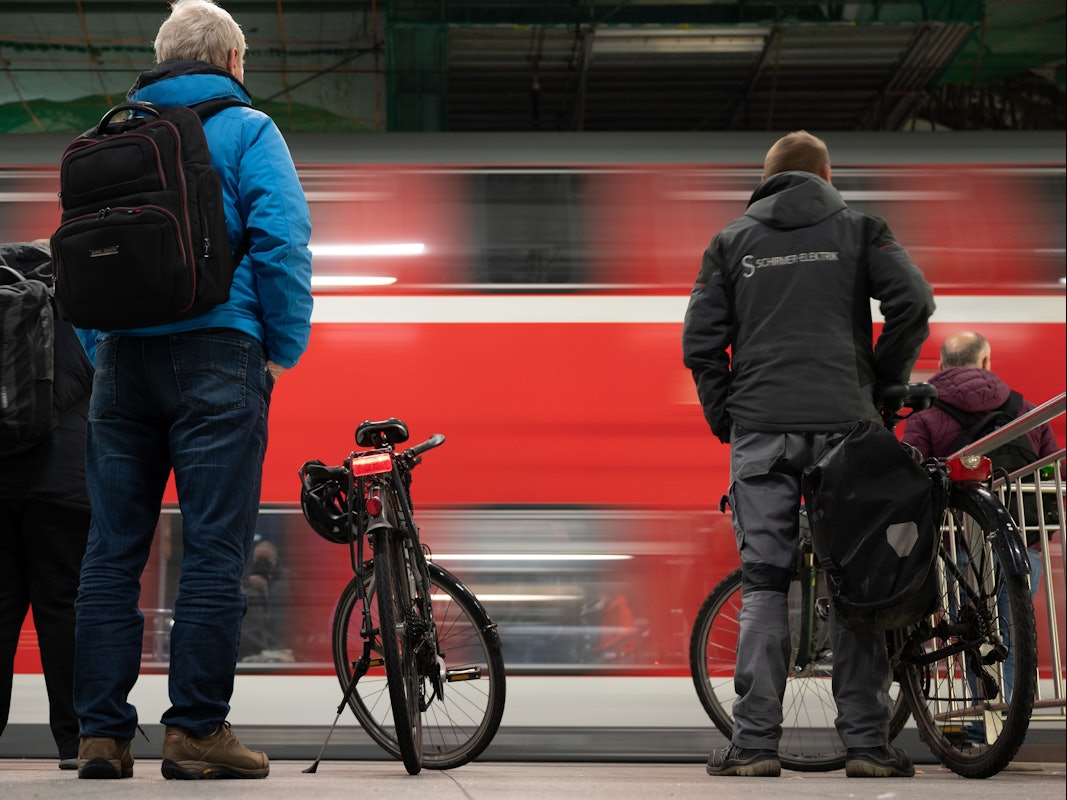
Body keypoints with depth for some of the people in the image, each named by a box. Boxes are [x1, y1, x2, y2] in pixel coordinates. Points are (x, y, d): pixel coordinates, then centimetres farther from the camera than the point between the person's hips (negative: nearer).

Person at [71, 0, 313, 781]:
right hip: (217, 356, -5)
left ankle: (102, 732, 4)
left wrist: (101, 353, 17)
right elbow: (282, 241, -9)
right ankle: (196, 730, -6)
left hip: (123, 360, 5)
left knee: (114, 549, 6)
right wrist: (282, 351, -2)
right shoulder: (246, 130, 2)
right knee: (214, 548, -4)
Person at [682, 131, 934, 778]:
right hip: (844, 423, -1)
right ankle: (868, 743, 0)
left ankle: (756, 743, -4)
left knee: (763, 583, 1)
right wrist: (885, 383, 7)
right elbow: (912, 300, -4)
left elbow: (701, 340, 6)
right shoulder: (859, 229, 11)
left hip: (760, 431, 1)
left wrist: (725, 417, 14)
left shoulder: (732, 241, 14)